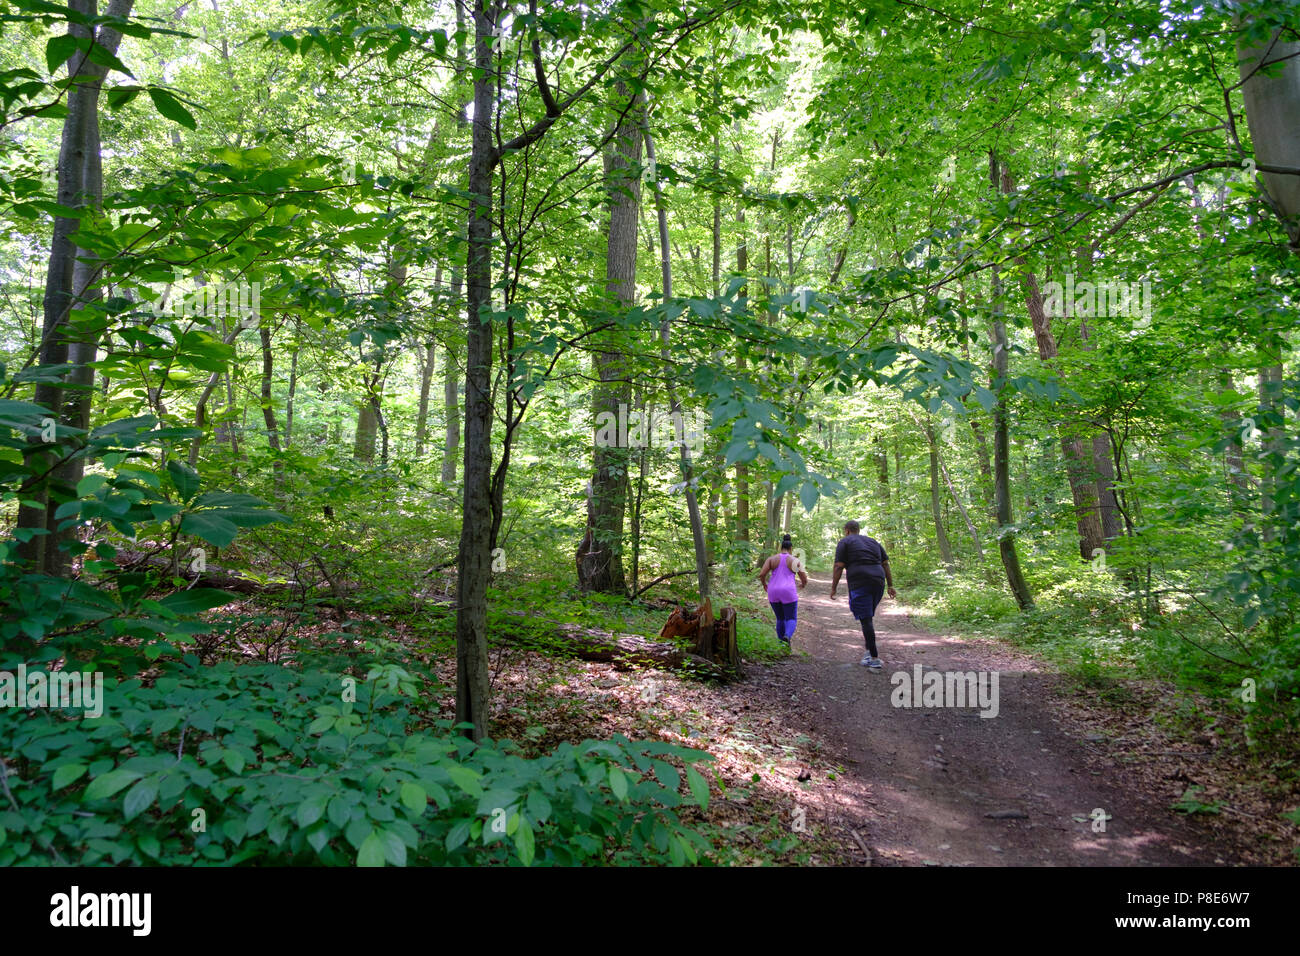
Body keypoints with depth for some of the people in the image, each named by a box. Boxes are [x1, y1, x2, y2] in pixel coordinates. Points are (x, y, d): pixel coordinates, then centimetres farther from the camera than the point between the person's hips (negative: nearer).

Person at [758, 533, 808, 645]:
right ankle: (787, 636, -26)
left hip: (773, 593, 3)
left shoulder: (772, 559, 6)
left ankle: (782, 643, 20)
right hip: (788, 593, -3)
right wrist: (803, 584, 28)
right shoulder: (795, 561, 2)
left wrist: (764, 584, 17)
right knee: (791, 620, 5)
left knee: (780, 618, 21)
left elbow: (761, 574, -4)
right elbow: (805, 580, 4)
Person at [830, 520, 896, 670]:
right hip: (878, 583, 6)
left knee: (866, 619, -5)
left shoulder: (844, 542, 5)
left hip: (859, 584, -6)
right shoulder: (873, 542, 22)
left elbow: (839, 566, -4)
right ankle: (869, 652, 13)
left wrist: (834, 587, 1)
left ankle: (874, 659, -6)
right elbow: (885, 564, 17)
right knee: (868, 617, 18)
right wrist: (890, 585, 17)